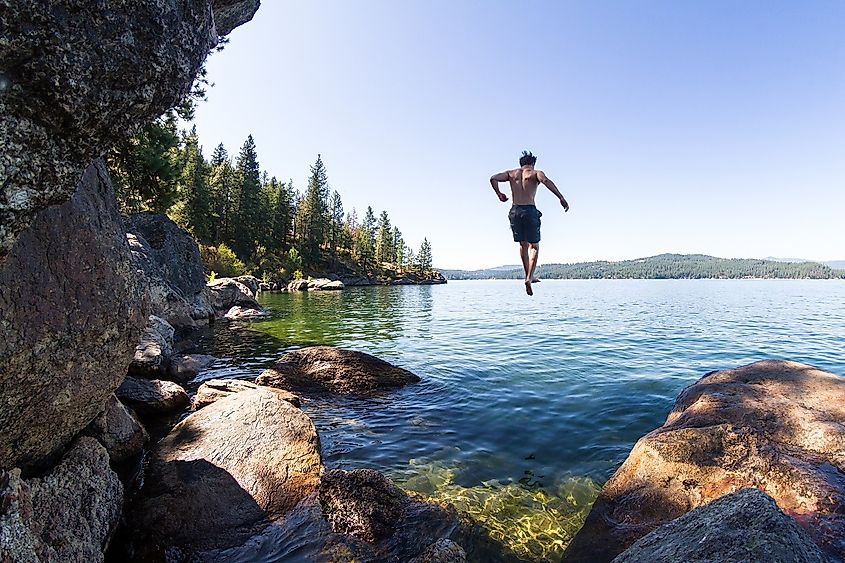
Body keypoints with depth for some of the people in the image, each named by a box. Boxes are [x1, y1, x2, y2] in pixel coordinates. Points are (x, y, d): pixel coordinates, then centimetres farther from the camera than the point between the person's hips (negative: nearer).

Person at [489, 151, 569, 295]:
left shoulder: (511, 173, 14)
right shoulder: (535, 173, 4)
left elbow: (493, 178, 1)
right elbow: (546, 181, -18)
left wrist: (499, 194, 14)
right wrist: (562, 199, -19)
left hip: (515, 211, 3)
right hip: (530, 210, -3)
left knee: (523, 244, 19)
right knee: (534, 246, 8)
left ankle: (528, 276, 22)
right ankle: (529, 277, -7)